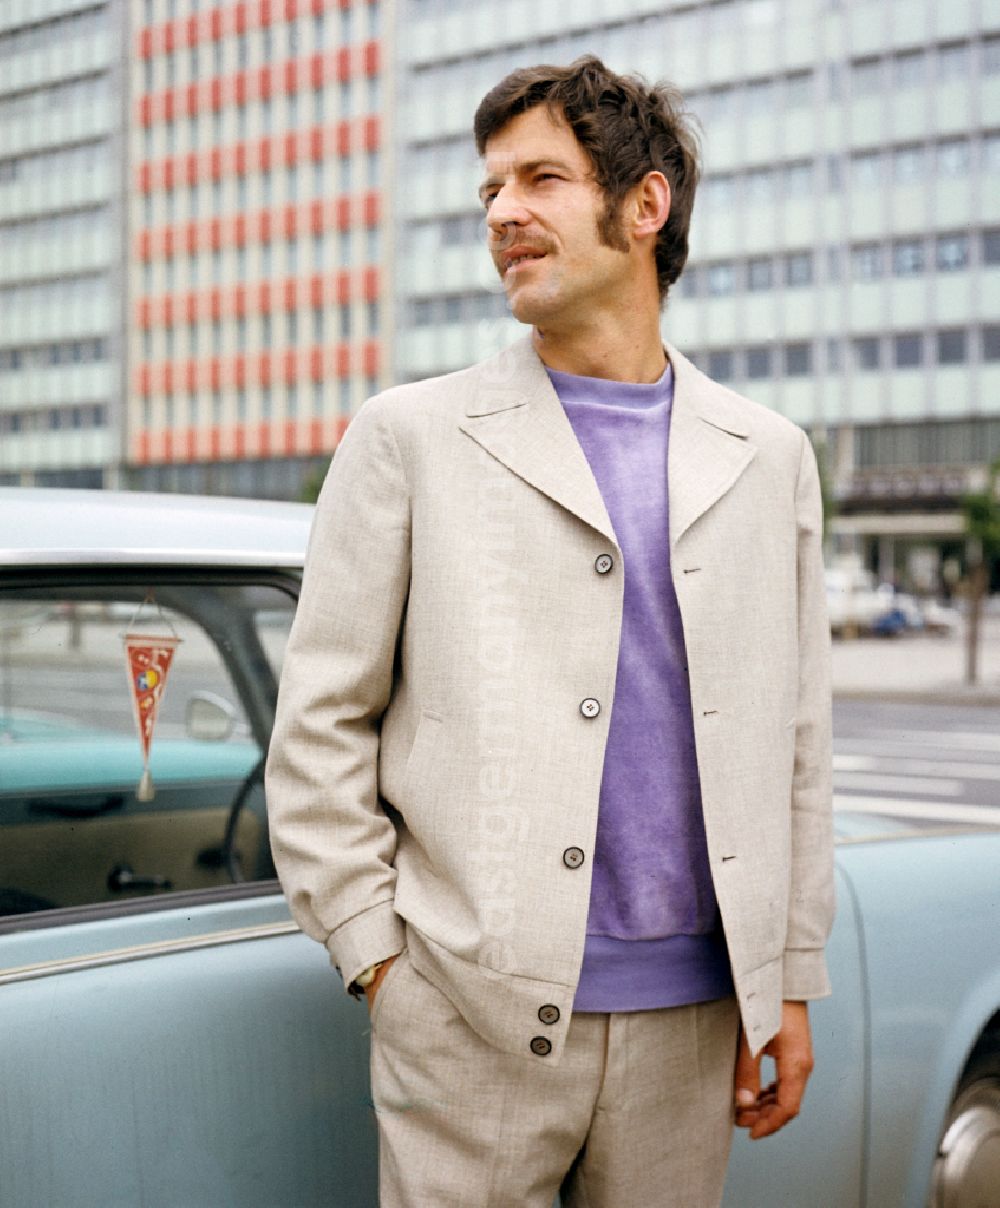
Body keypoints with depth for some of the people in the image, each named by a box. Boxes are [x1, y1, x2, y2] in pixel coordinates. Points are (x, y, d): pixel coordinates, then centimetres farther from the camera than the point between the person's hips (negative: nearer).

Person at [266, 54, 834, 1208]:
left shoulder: (768, 456, 9)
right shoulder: (409, 436, 2)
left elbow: (796, 737, 10)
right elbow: (318, 723, 1)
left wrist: (788, 983, 8)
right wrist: (376, 957, -5)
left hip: (690, 1019, 3)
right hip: (473, 1022, -2)